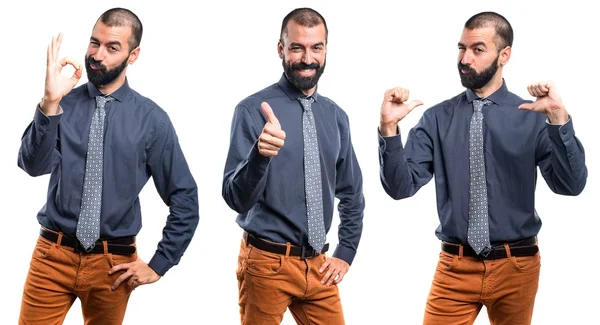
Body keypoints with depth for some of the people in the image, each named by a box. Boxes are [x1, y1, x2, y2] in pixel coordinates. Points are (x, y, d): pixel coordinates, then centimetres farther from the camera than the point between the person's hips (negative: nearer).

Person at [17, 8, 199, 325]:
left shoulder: (151, 119, -4)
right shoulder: (63, 104, -1)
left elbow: (185, 198, 0)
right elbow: (34, 165, -16)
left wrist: (159, 264, -2)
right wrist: (50, 103, -29)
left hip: (113, 263, 0)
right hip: (53, 255, 0)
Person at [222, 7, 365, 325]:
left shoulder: (335, 116, 7)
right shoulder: (253, 110, -11)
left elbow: (352, 194, 18)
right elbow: (236, 199, -17)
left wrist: (345, 253, 11)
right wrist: (260, 154, -34)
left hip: (318, 265, 5)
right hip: (268, 263, -5)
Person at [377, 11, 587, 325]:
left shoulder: (533, 116, -3)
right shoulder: (436, 118, 0)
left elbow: (571, 185, -13)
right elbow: (400, 187, -6)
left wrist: (559, 118, -26)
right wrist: (389, 128, -20)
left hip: (516, 266, 0)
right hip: (455, 266, 0)